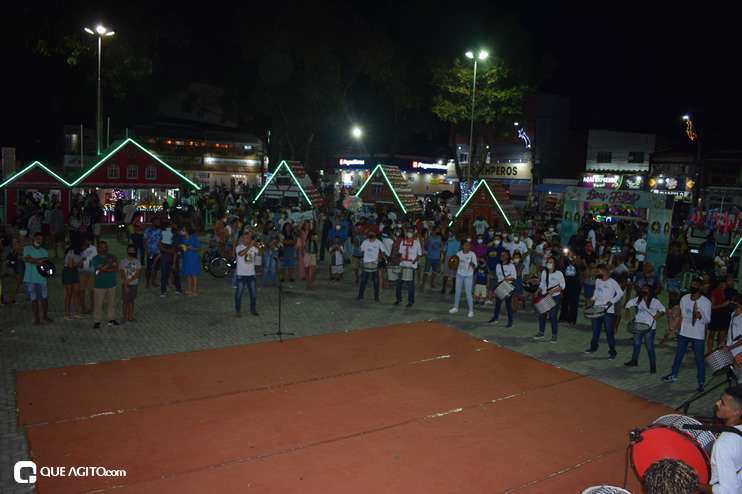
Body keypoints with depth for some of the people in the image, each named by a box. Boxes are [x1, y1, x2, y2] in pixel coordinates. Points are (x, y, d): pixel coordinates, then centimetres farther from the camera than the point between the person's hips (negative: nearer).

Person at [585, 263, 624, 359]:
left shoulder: (612, 282, -11)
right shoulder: (598, 281, 9)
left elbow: (620, 293, -9)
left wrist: (612, 301, -19)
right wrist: (593, 299, 8)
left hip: (608, 311, -6)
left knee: (609, 332, -2)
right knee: (595, 330, 16)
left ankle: (612, 352, 6)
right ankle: (593, 347, 30)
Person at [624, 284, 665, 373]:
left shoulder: (655, 302, -15)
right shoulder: (638, 299, 0)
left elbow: (663, 310, -8)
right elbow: (629, 304, 10)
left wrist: (659, 315, -28)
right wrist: (627, 314, -2)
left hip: (649, 328, -6)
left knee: (649, 347, -4)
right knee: (636, 343, 19)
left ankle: (653, 365, 8)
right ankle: (634, 360, 35)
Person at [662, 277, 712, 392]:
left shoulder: (706, 302, -11)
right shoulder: (685, 298, 3)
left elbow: (707, 320, -11)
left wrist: (700, 316, -29)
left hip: (698, 335, -5)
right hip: (684, 332, 5)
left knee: (699, 358, -2)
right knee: (679, 353, 18)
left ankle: (701, 383, 8)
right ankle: (674, 375, 34)